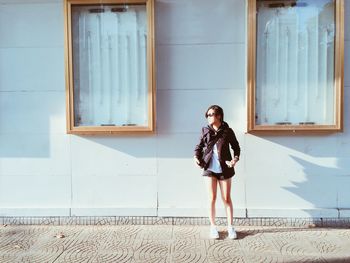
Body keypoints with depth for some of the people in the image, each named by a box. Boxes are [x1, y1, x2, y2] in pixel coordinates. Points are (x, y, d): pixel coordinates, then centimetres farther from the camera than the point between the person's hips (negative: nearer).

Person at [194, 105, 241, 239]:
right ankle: (213, 227, 19)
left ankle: (230, 227, 20)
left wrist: (235, 158, -14)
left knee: (227, 199, 7)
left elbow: (236, 147, 4)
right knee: (212, 198, 6)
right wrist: (196, 157, -9)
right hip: (209, 169, 1)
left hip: (224, 169, -1)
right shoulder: (205, 130, 0)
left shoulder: (227, 131, -5)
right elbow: (199, 146, 8)